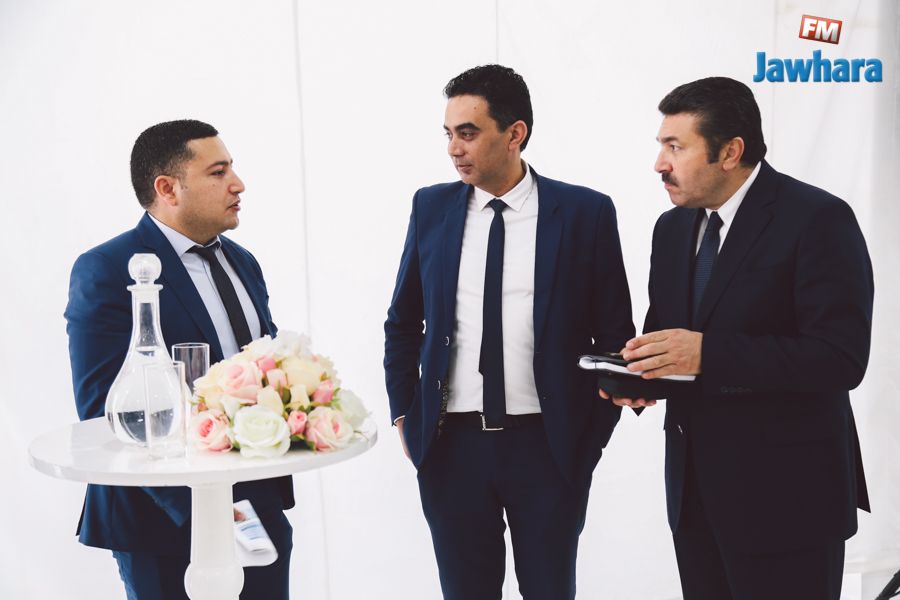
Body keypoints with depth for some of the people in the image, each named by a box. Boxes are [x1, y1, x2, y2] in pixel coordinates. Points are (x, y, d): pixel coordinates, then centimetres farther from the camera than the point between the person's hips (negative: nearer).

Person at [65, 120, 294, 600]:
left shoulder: (241, 263, 12)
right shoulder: (105, 271, -11)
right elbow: (105, 409, -17)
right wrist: (197, 507, -23)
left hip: (262, 507, 6)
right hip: (169, 526, -6)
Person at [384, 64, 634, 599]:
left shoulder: (586, 212, -5)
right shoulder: (432, 207, 2)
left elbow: (614, 331, 1)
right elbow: (403, 322, 11)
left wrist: (595, 430, 0)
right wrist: (404, 413, 7)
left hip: (548, 446, -2)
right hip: (451, 445, 2)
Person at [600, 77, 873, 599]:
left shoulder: (818, 218, -13)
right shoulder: (672, 227, 10)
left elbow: (841, 356, -21)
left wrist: (708, 354, -27)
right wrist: (638, 369, -5)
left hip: (784, 488, -7)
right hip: (694, 480, 7)